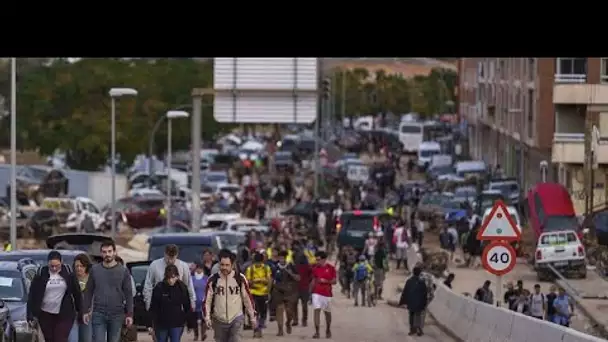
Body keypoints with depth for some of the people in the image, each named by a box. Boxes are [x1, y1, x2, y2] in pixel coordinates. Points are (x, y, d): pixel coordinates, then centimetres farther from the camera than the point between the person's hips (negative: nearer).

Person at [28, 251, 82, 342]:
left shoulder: (68, 273, -2)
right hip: (45, 314, 1)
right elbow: (32, 294, -2)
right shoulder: (41, 274, -3)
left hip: (64, 315, -1)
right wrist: (30, 315, -6)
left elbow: (76, 292, 5)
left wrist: (79, 310, 7)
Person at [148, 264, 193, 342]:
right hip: (161, 324, 0)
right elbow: (153, 308, -5)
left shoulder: (182, 288, -4)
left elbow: (187, 307, 3)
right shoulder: (159, 288, -8)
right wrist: (151, 325, -7)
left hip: (177, 324, 0)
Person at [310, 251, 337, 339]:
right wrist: (310, 291, 9)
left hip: (327, 293, -1)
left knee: (327, 312, 12)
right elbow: (313, 281, 12)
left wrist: (326, 281, -19)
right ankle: (317, 332, -15)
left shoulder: (331, 268, -4)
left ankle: (328, 330, 32)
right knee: (316, 311, -12)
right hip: (317, 293, 1)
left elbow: (334, 281, -3)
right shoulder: (315, 268, 4)